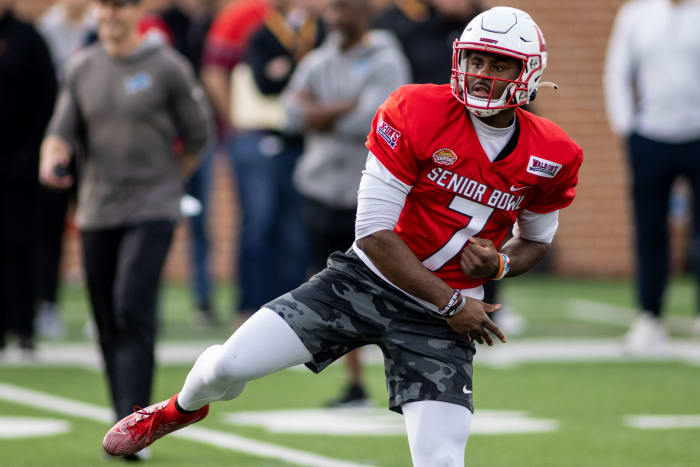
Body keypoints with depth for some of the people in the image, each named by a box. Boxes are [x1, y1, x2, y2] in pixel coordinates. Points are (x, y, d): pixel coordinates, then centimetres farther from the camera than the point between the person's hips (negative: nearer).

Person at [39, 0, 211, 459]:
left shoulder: (167, 67, -3)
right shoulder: (83, 68, 9)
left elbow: (198, 135, 5)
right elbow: (63, 132, 6)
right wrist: (52, 159, -15)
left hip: (152, 211, -5)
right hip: (97, 211, 5)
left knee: (133, 311, -18)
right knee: (108, 324, 7)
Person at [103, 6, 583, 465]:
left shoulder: (551, 157, -5)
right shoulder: (416, 115, -16)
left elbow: (537, 239, 16)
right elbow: (375, 232, -15)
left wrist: (499, 264, -8)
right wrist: (450, 303, -15)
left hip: (438, 325, 1)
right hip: (366, 278, -1)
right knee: (229, 365, -6)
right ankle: (181, 409, 32)